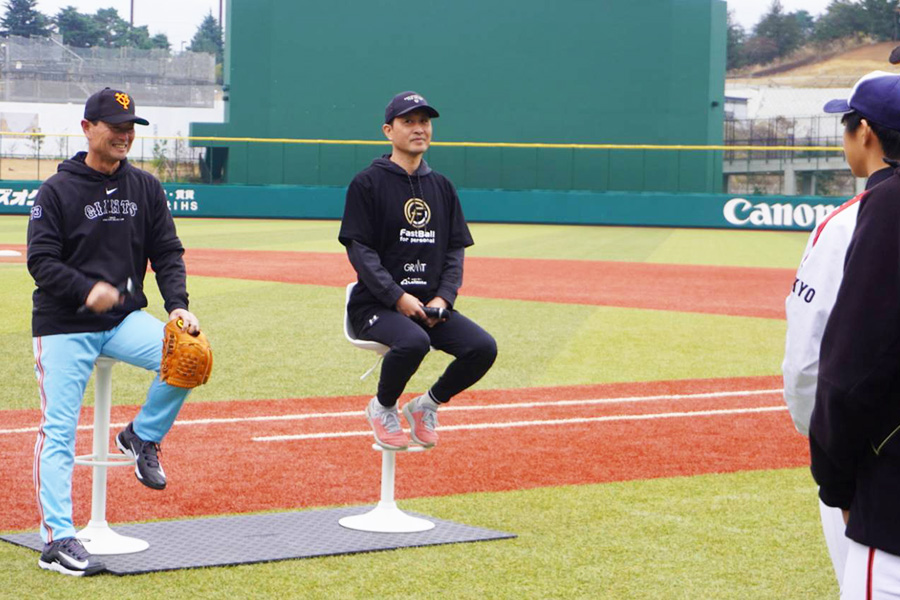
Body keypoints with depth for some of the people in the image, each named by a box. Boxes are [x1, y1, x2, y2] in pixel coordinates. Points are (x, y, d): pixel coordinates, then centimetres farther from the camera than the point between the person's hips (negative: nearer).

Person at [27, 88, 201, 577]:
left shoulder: (146, 188, 8)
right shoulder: (57, 190, -4)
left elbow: (168, 254, 7)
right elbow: (40, 261, -9)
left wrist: (177, 306, -11)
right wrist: (87, 290, -26)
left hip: (125, 318, 3)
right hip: (63, 325, -3)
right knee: (58, 433, -6)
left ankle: (142, 436, 2)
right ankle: (57, 539, -1)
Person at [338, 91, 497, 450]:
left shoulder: (442, 187, 14)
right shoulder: (368, 183, -3)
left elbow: (455, 250, 13)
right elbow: (359, 249, -8)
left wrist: (443, 298, -5)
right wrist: (398, 297, -18)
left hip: (431, 304, 5)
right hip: (376, 304, -5)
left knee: (483, 347, -18)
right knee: (413, 341, -36)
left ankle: (427, 404, 7)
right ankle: (382, 407, -5)